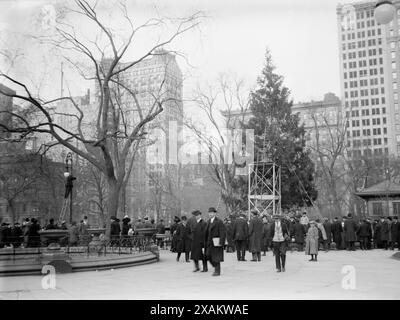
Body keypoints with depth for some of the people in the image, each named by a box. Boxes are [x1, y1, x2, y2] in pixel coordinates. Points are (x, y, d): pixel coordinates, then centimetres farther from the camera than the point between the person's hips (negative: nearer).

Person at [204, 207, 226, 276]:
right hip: (210, 242, 8)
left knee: (216, 257, -4)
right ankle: (216, 268, 24)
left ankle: (217, 271, 7)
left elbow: (223, 232, -14)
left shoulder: (219, 221, -11)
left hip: (216, 241, -7)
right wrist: (206, 241, 14)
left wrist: (221, 242, -19)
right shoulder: (209, 221, 14)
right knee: (208, 255, 6)